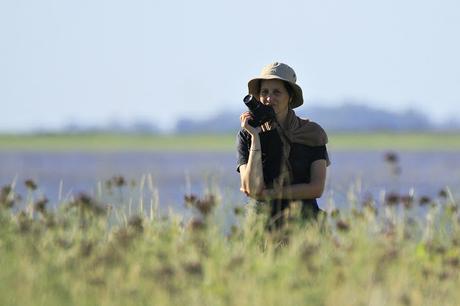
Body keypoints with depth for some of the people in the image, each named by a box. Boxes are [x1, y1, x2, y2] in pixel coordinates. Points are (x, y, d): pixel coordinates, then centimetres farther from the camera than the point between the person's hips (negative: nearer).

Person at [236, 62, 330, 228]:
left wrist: (268, 193, -7)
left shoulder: (312, 133, 4)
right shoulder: (246, 135, 4)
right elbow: (253, 189, -8)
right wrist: (255, 137, -9)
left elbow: (317, 188, -2)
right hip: (265, 224, 0)